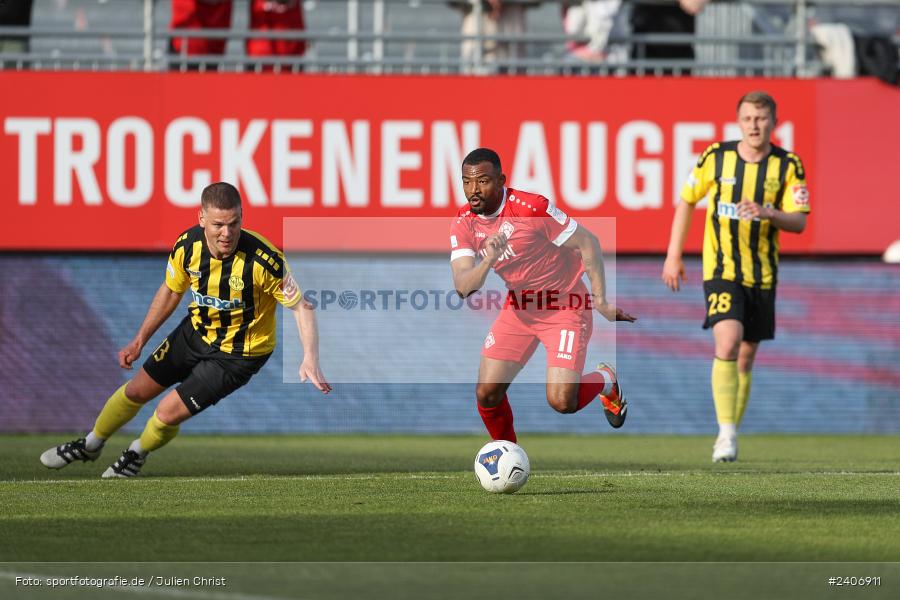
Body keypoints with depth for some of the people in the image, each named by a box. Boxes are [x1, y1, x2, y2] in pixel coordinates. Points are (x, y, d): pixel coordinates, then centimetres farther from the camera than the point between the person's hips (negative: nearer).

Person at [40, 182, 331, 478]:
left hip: (238, 353, -5)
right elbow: (171, 290, 2)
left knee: (169, 412, -9)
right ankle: (91, 444, 44)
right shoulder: (187, 245, -18)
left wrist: (310, 360, -34)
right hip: (196, 331, 5)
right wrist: (140, 340, 2)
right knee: (138, 389, 15)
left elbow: (300, 306, -23)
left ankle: (137, 453, 27)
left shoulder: (264, 260, -33)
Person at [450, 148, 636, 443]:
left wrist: (600, 299, -17)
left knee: (562, 401, -16)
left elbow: (587, 242, -16)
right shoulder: (464, 223, -9)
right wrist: (487, 260, -38)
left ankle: (606, 381, 19)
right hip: (518, 307, 5)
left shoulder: (531, 208, -24)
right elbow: (463, 287, -17)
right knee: (487, 394, -5)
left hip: (565, 305, -5)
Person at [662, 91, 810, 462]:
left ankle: (730, 435, 25)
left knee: (745, 358, 10)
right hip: (721, 269, -2)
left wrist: (768, 212, -27)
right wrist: (673, 256, 7)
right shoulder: (715, 157, -3)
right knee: (727, 344, -21)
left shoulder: (788, 165, -2)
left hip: (762, 274, 2)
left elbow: (799, 222, -6)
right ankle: (727, 434, -21)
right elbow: (687, 201, 10)